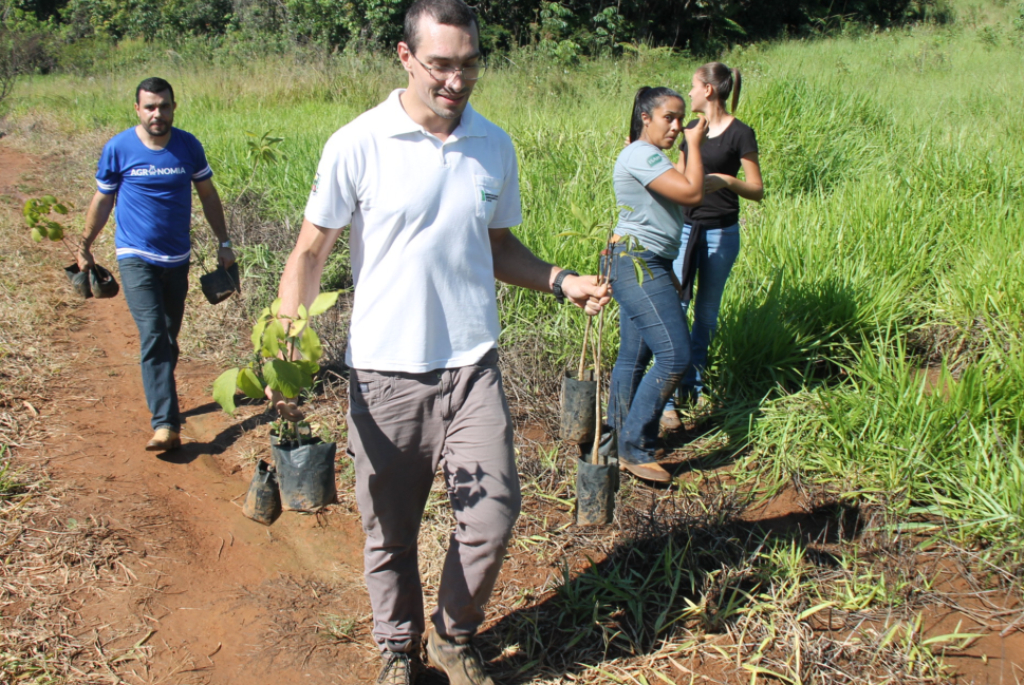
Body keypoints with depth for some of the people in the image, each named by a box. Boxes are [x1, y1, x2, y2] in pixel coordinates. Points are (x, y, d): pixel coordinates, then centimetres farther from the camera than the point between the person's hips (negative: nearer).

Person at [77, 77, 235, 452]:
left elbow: (208, 194, 10)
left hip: (177, 259, 3)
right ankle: (165, 424, -21)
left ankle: (161, 397, 34)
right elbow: (102, 199, 5)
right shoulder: (118, 148, -7)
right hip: (136, 258, -3)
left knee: (168, 337, 13)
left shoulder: (188, 146, -1)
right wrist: (85, 246, 9)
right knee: (153, 335, -16)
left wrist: (224, 243, 9)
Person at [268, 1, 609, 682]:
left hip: (473, 367, 3)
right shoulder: (358, 145, -8)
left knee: (492, 516, 2)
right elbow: (310, 253, -4)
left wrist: (562, 281, -2)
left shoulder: (495, 147, 4)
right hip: (386, 372, -2)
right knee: (390, 532, 10)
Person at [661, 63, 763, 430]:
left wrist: (726, 181, -25)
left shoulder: (740, 133, -6)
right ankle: (667, 399, -2)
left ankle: (693, 384, 26)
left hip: (721, 233, -3)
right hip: (685, 228, 4)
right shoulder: (692, 129, 10)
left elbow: (757, 190, -7)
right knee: (674, 309, -5)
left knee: (707, 313, 9)